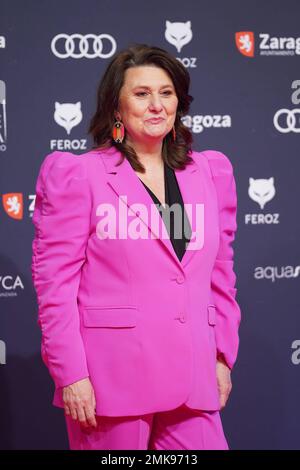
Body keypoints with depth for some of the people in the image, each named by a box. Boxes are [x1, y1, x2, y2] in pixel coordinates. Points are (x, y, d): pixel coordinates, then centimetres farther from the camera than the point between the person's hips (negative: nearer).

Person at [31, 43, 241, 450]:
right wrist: (71, 374, -11)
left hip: (192, 377, 4)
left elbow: (221, 273, 16)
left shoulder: (210, 172, 12)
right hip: (111, 378, -3)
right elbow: (54, 282, -6)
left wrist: (224, 356, 12)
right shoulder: (78, 174, -2)